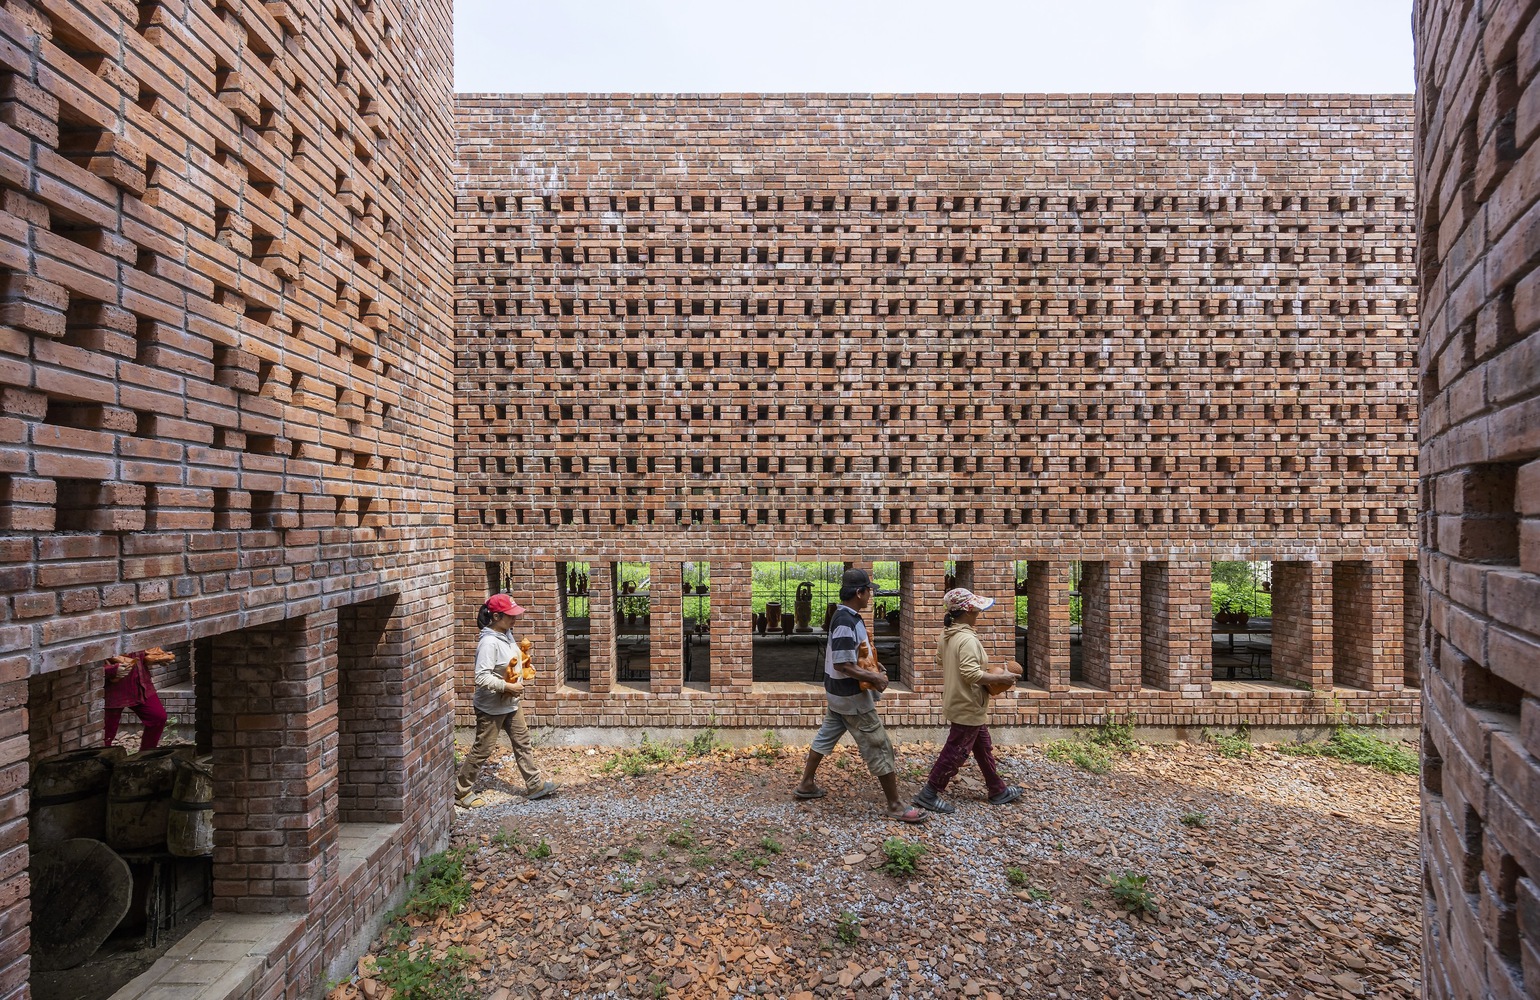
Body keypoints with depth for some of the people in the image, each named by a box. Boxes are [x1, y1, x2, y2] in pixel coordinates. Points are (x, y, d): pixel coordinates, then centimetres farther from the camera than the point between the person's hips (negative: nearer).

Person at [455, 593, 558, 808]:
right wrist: (508, 687, -27)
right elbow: (482, 678, -30)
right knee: (483, 749, 3)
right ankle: (460, 792, 20)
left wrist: (520, 678, 4)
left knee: (522, 741, 14)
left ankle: (535, 784, 25)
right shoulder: (489, 642, -26)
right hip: (491, 707, -9)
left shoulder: (507, 635, 2)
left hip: (510, 703, 9)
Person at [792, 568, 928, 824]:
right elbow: (843, 665, -28)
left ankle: (806, 785, 34)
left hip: (838, 693, 10)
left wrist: (873, 668, 9)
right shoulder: (846, 622, -26)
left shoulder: (845, 616, 5)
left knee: (825, 736, 21)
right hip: (852, 696, -10)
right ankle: (896, 806, 8)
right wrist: (875, 678, -20)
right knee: (879, 747, -1)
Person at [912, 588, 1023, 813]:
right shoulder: (968, 639, -25)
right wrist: (1000, 678, -22)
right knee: (956, 752, 1)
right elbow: (971, 674, -32)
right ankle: (929, 794, 8)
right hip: (968, 706, -10)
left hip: (958, 702, 10)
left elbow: (939, 661, 18)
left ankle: (998, 790, 34)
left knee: (983, 747, 21)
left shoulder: (947, 635, 5)